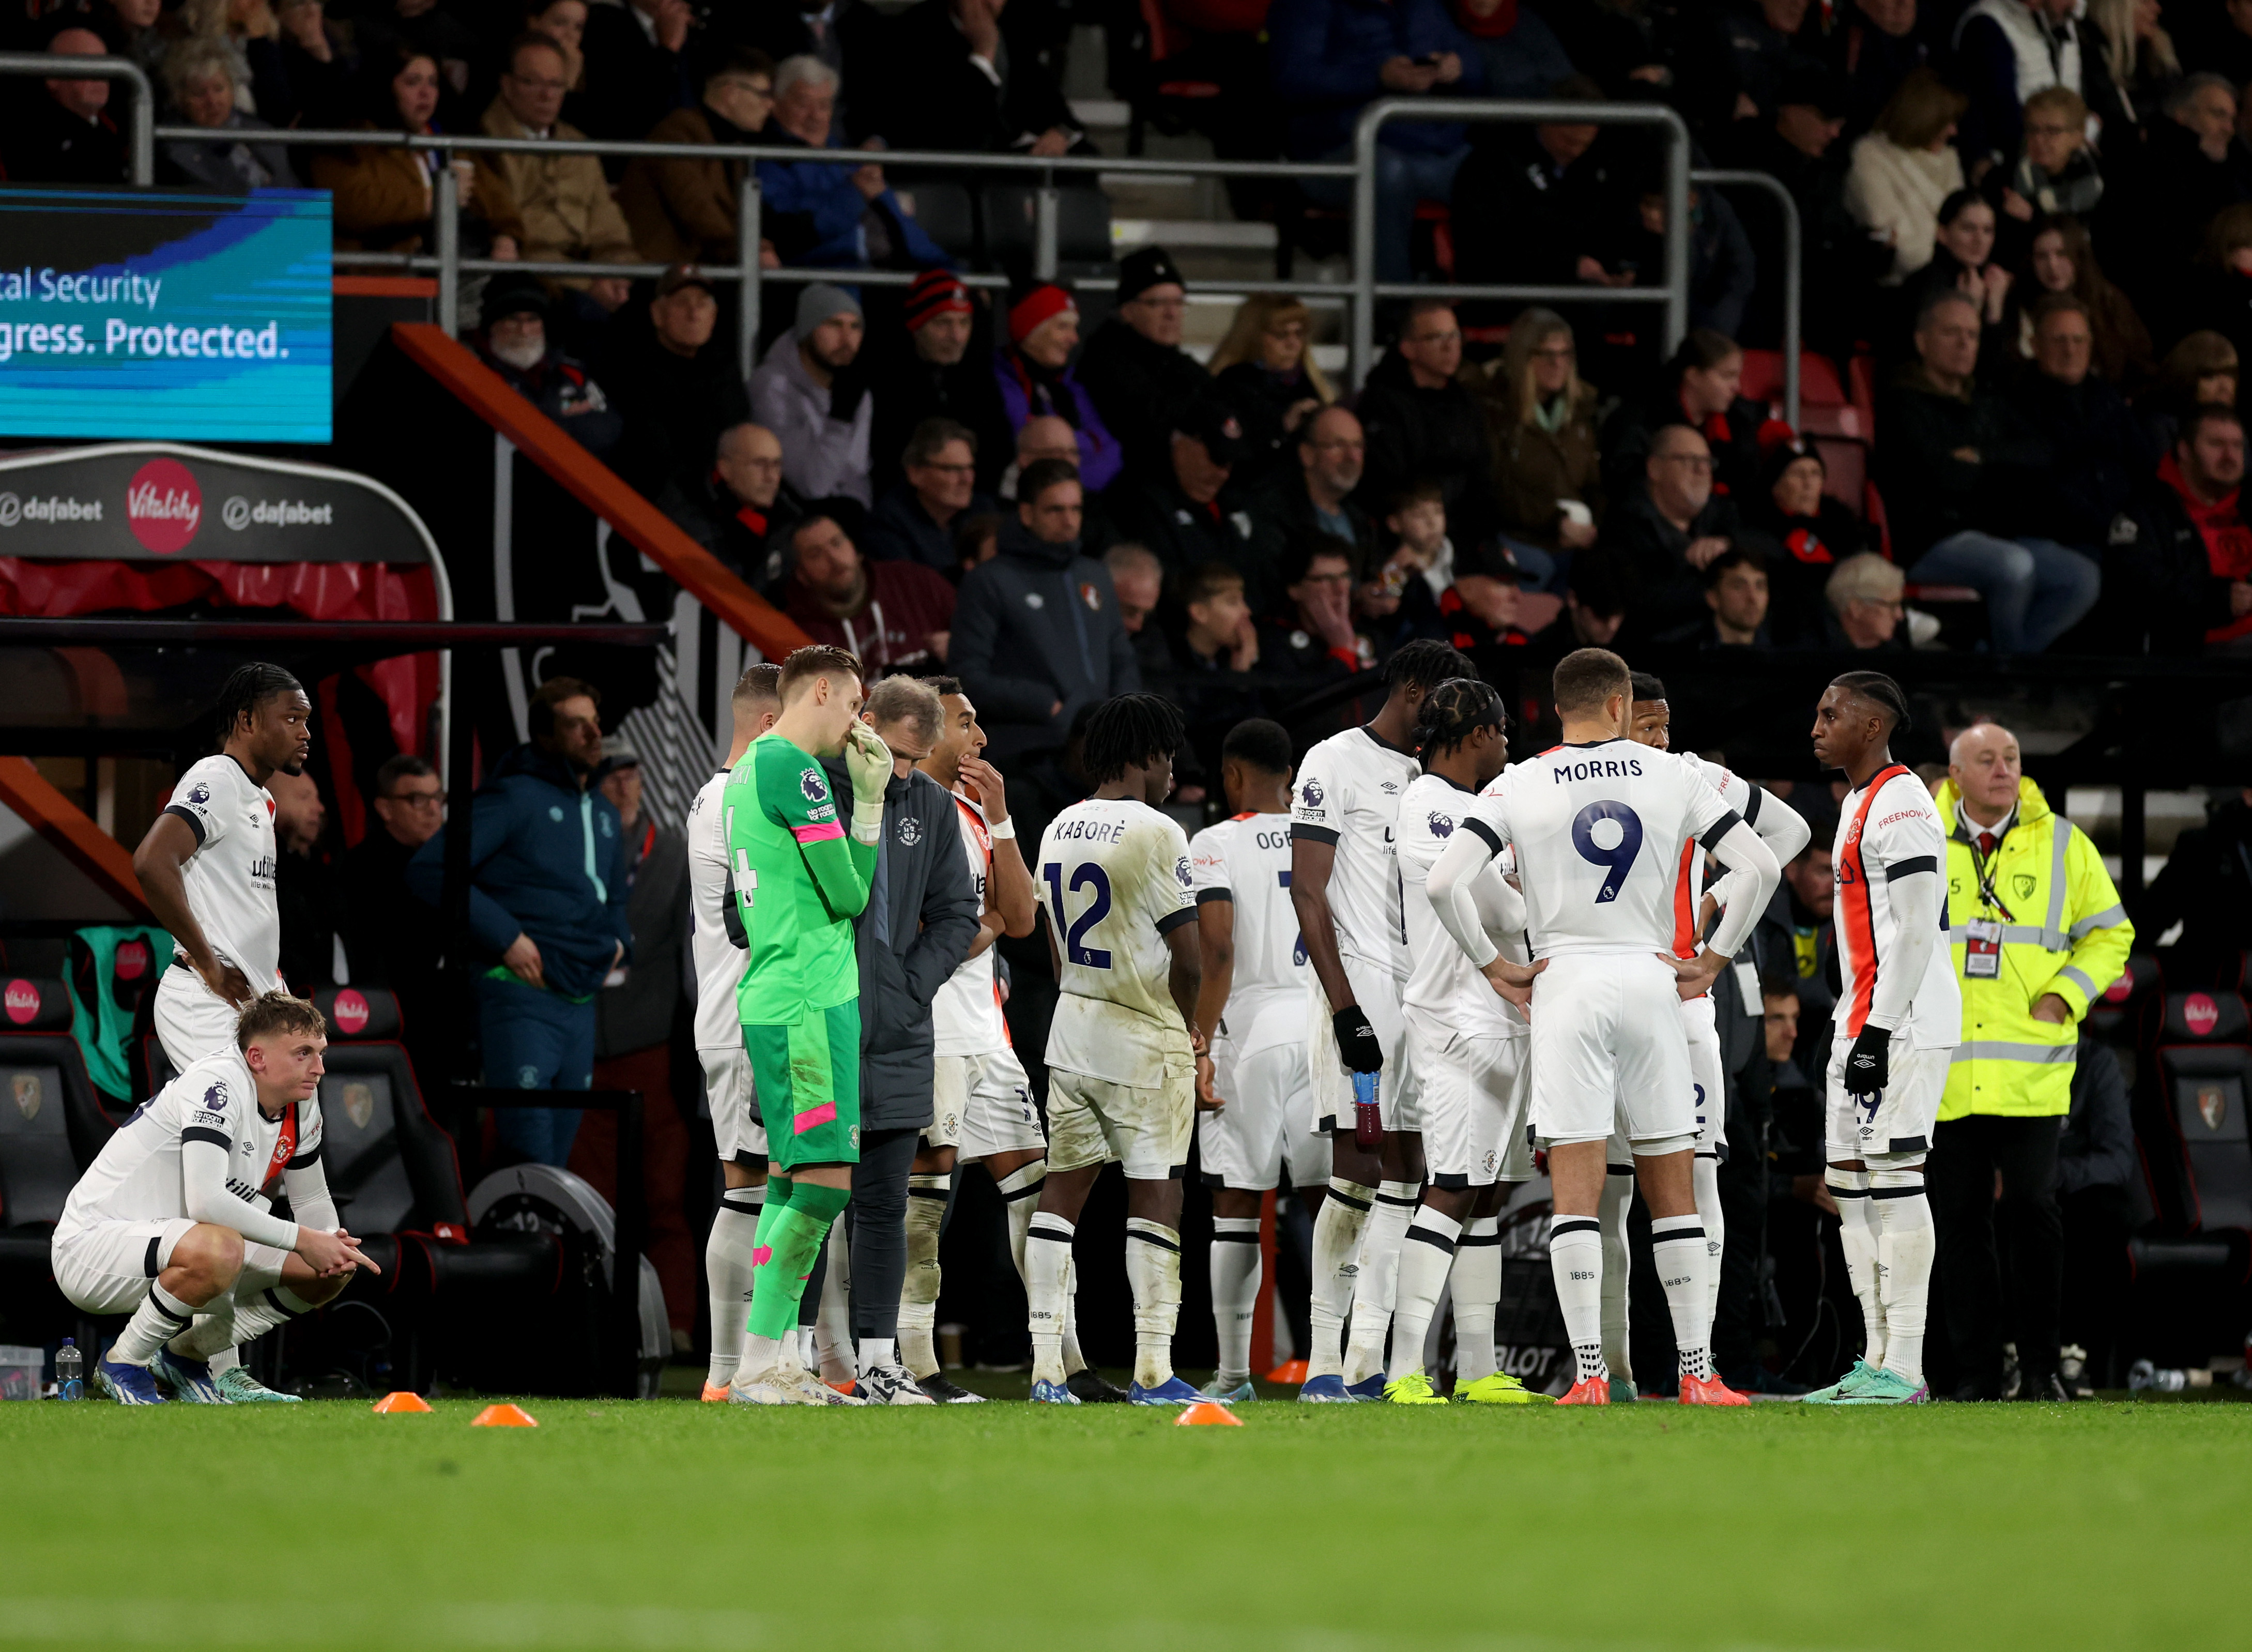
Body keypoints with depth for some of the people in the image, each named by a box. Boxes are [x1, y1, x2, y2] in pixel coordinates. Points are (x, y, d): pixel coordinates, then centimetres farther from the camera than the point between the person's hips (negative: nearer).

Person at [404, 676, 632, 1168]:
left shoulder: (605, 814, 20)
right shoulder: (514, 798, -5)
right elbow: (428, 870, -14)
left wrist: (618, 941, 16)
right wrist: (505, 936, -17)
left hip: (580, 1002, 8)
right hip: (520, 997, -8)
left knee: (556, 1159, 9)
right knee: (529, 1160, -18)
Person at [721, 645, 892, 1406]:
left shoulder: (752, 769, 20)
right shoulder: (791, 769, -12)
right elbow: (849, 895, -11)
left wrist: (868, 799, 15)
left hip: (771, 996, 11)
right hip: (810, 1001, -11)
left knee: (794, 1177, 11)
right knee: (829, 1177, -11)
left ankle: (772, 1364, 10)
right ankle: (758, 1366, -12)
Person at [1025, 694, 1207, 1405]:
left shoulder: (1058, 833, 8)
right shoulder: (1155, 833, -14)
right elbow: (1186, 956, -15)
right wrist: (1188, 1022, 5)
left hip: (1072, 1023, 7)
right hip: (1143, 1038, -7)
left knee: (1064, 1187, 7)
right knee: (1154, 1194, -1)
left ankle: (1046, 1366, 4)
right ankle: (1153, 1369, -3)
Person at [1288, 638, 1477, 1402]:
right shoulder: (1337, 764, -4)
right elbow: (1309, 893, -9)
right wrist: (1345, 1008, -16)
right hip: (1362, 986, -7)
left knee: (1402, 1172, 3)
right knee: (1357, 1172, -11)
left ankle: (1368, 1359, 4)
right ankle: (1324, 1357, -5)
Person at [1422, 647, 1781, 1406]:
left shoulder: (1520, 788, 1)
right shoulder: (1672, 777, 5)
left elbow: (1444, 884, -9)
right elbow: (1762, 867, 2)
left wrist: (1493, 966, 2)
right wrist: (1714, 959, 8)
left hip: (1565, 983, -1)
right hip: (1650, 981, 1)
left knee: (1576, 1191, -3)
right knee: (1672, 1191, 9)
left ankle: (1589, 1374, -11)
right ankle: (1698, 1372, 8)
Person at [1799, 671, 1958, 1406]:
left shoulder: (1901, 807, -13)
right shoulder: (1858, 806, 19)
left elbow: (1915, 931, -19)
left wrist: (1879, 1030, -21)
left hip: (1904, 1023, -11)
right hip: (1862, 1023, 11)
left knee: (1895, 1179, -11)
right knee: (1851, 1183, 9)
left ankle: (1904, 1370, -12)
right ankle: (1878, 1364, 12)